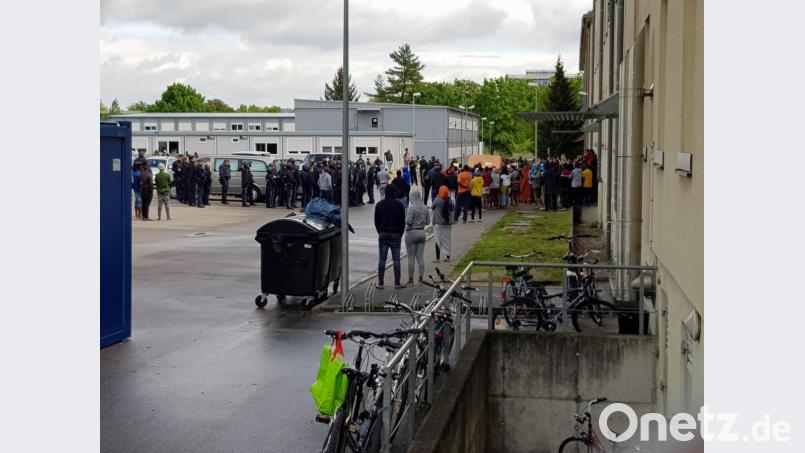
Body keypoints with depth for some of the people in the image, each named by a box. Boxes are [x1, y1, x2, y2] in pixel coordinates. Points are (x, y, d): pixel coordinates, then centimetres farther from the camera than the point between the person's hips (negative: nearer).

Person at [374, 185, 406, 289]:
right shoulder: (399, 205, -4)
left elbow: (376, 221, 5)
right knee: (396, 259, 3)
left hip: (383, 235, 1)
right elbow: (403, 221, 0)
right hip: (396, 235, -1)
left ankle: (380, 283, 4)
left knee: (382, 259, 4)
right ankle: (397, 283, 3)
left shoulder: (379, 205, 0)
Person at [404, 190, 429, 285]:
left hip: (411, 233, -5)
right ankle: (420, 279, 9)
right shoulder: (425, 208, 3)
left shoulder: (412, 208, -15)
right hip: (422, 232, 5)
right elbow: (428, 221, 6)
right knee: (420, 257, 8)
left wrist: (405, 218, 2)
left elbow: (408, 221, -19)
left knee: (411, 258, 1)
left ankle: (411, 280, 4)